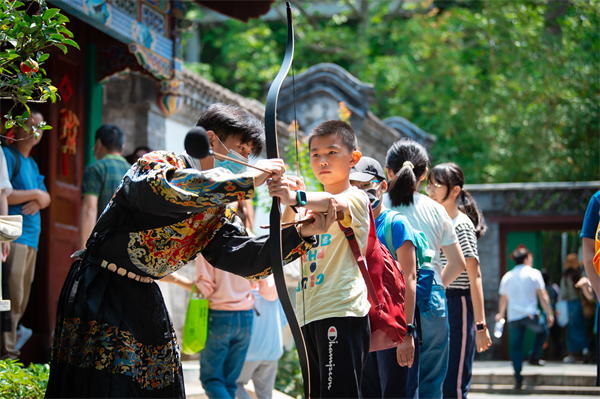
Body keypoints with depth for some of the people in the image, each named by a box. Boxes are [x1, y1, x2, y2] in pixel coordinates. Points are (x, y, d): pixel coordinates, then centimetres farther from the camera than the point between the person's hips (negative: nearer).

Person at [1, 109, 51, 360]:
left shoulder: (32, 164, 23)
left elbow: (46, 198, 20)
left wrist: (39, 202, -3)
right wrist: (34, 194, -7)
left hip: (31, 237, 9)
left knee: (21, 300, 8)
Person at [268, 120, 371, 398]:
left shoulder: (356, 198, -2)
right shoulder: (312, 206, 23)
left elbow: (336, 203, -25)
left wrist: (298, 198, -44)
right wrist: (290, 205, -1)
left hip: (342, 312, -8)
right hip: (310, 314, 8)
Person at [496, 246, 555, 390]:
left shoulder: (507, 276, 12)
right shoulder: (534, 273, 1)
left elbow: (503, 298, 20)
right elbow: (542, 296, -3)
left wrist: (501, 314, 36)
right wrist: (549, 313, 2)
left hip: (513, 317, 3)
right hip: (530, 315, -3)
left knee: (516, 347, 6)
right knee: (542, 331, 26)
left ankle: (518, 378, 1)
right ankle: (534, 356, 15)